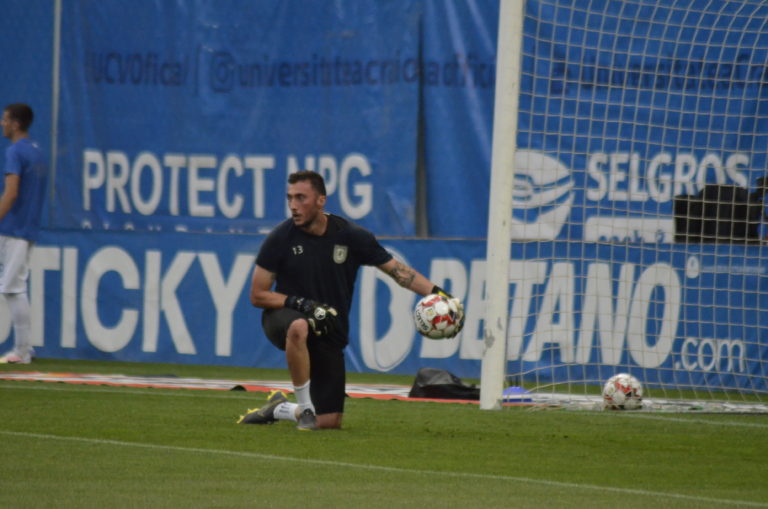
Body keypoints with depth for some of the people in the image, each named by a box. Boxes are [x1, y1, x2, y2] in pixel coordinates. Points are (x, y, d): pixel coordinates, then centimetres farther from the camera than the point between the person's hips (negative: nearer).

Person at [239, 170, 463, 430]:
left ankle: (279, 409, 29)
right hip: (284, 317, -2)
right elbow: (257, 295, -6)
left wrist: (437, 293, -12)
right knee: (299, 327, -43)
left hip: (329, 335, 3)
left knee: (329, 423, -4)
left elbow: (398, 270, 0)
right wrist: (300, 303, -21)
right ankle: (305, 407, -25)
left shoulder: (350, 236, -7)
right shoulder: (280, 238, -10)